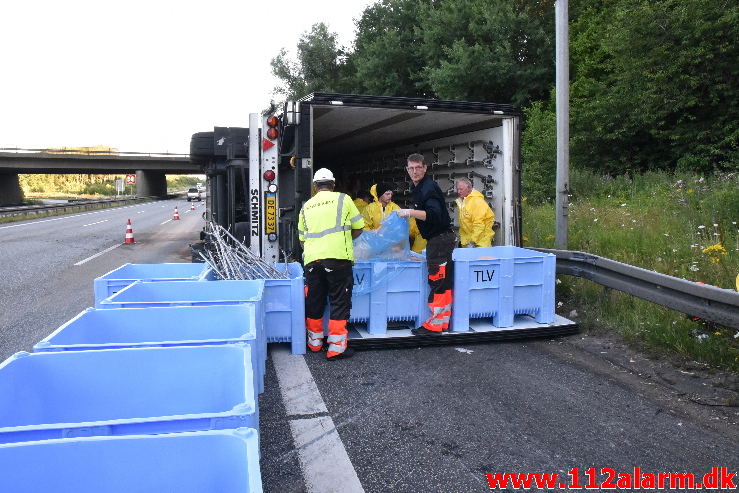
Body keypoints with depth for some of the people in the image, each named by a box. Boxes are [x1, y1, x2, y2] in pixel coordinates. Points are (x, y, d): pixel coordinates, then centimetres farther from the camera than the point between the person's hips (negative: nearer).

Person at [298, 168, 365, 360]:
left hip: (312, 260, 4)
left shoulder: (306, 206, 16)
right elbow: (358, 228, 9)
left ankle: (315, 341, 27)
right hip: (338, 258, -4)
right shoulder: (343, 199, 6)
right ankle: (336, 347, 2)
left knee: (314, 301, 14)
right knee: (339, 302, 2)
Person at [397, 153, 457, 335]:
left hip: (440, 239, -11)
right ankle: (443, 322, 22)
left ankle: (434, 325, 0)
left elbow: (434, 215, -29)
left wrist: (410, 212, -30)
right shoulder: (418, 188, 15)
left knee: (437, 282, -6)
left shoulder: (428, 188, -16)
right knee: (443, 282, 14)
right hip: (438, 239, 11)